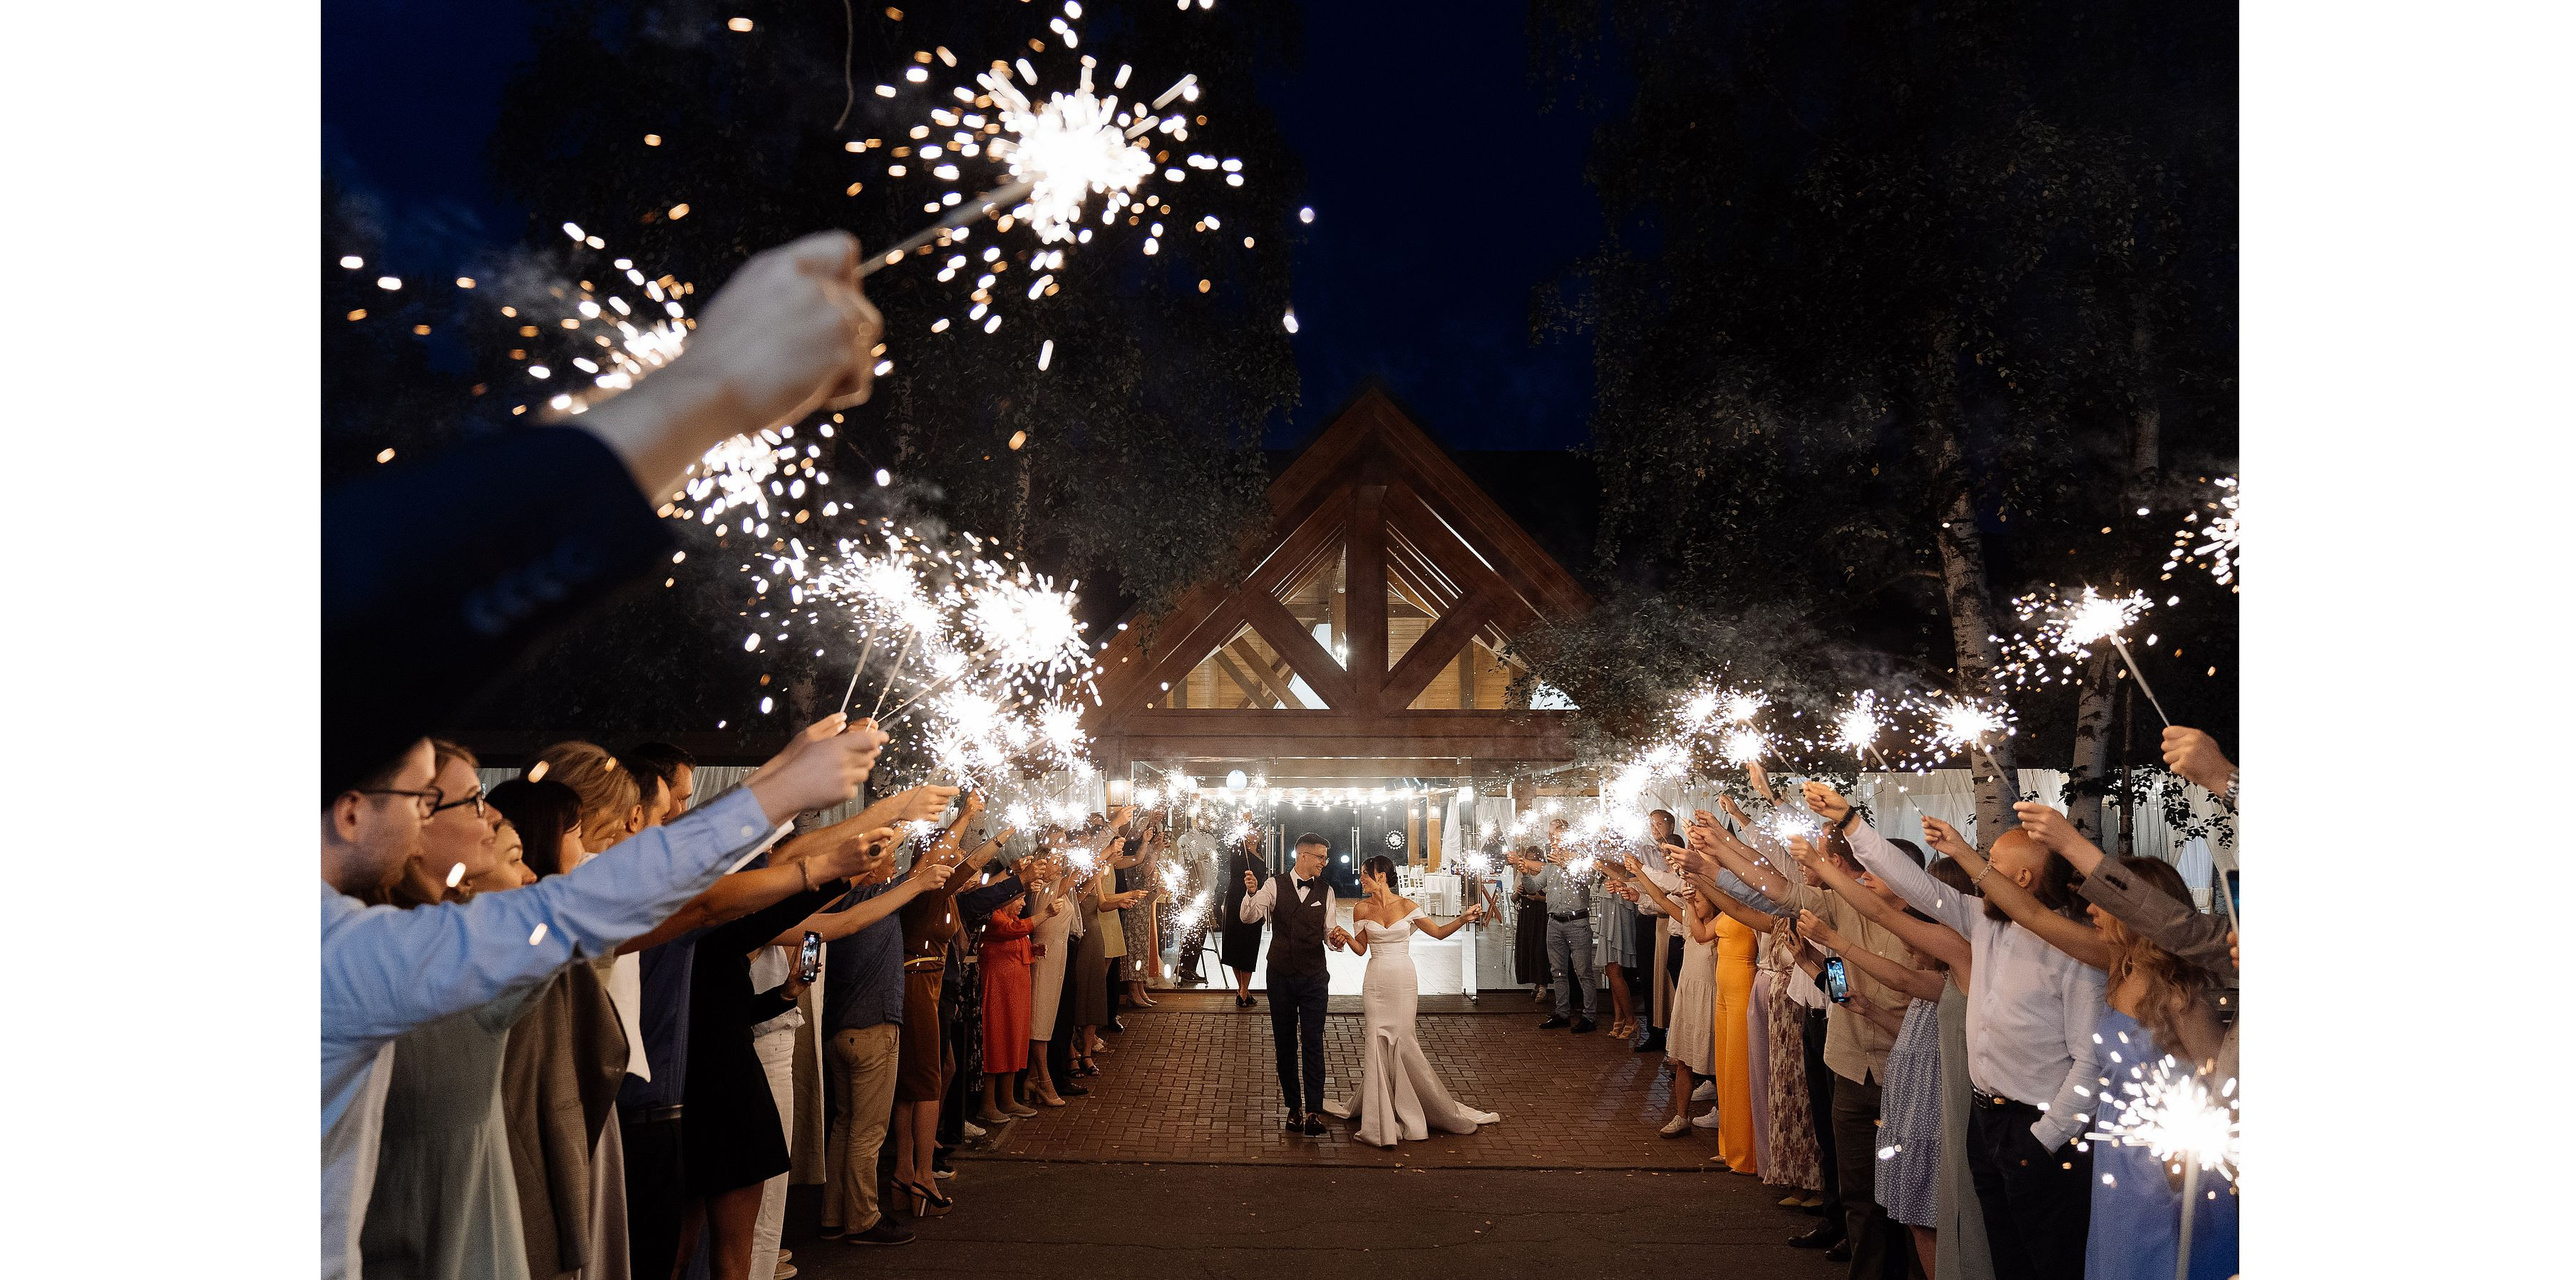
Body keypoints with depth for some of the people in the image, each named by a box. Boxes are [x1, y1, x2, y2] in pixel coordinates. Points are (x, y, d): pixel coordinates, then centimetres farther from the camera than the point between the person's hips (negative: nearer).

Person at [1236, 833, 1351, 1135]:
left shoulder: (1325, 891, 2)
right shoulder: (1274, 886, -3)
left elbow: (1328, 934, 4)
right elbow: (1248, 917, -14)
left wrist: (1336, 940, -20)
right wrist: (1252, 893, -34)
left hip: (1314, 978, 0)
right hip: (1281, 976, 0)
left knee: (1313, 1044, -5)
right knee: (1285, 1044, 9)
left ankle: (1312, 1111, -2)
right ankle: (1293, 1107, 20)